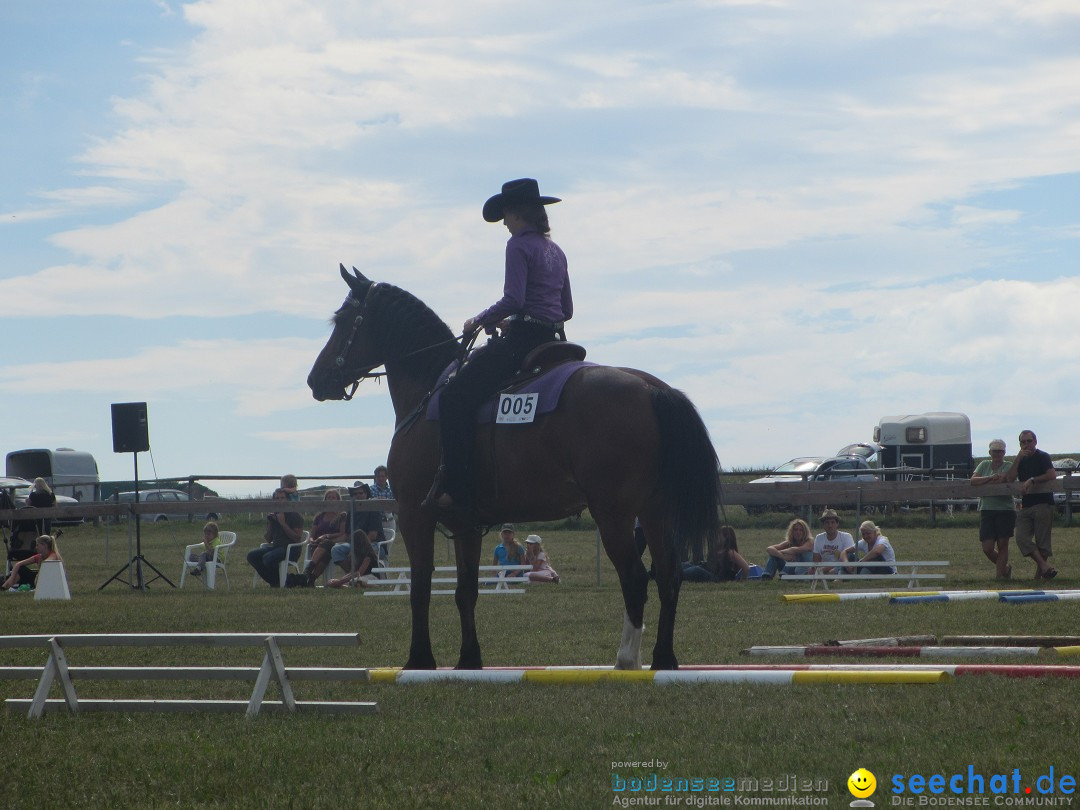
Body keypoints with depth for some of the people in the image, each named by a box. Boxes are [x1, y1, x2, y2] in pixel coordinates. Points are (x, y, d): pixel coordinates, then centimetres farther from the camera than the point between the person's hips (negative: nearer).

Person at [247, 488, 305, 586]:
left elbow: (297, 538, -11)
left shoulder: (295, 516, -2)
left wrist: (283, 523, -14)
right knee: (252, 555, -14)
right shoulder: (272, 516, 16)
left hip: (291, 549, -7)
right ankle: (274, 581, -11)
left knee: (268, 557, -33)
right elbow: (268, 540, 16)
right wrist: (270, 523, 0)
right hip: (276, 547, 7)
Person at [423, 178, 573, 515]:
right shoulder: (556, 251, 18)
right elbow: (567, 309, 21)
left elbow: (513, 300, -20)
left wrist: (480, 321, -5)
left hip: (522, 338, -10)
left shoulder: (519, 245, -9)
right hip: (554, 340, 10)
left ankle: (457, 491, -21)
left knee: (456, 395, -11)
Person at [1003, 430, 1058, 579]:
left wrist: (1032, 480, -17)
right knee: (1021, 538, -15)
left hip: (1043, 504, -6)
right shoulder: (1021, 460, 19)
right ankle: (1045, 565, -21)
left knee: (1042, 541, -5)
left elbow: (1052, 475, -14)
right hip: (1025, 506, 6)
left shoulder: (1042, 457, 2)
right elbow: (1009, 479, 3)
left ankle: (1039, 575, 0)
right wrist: (1019, 458, -3)